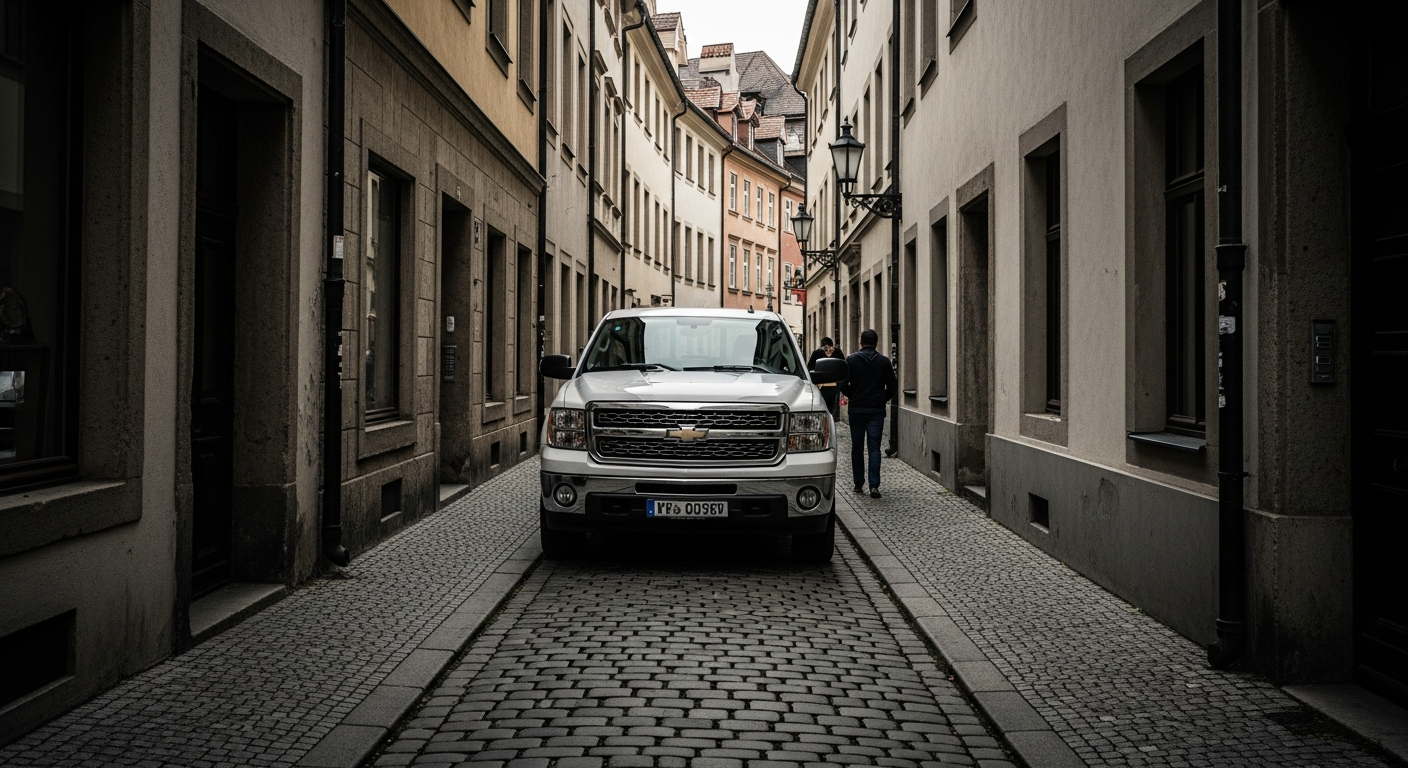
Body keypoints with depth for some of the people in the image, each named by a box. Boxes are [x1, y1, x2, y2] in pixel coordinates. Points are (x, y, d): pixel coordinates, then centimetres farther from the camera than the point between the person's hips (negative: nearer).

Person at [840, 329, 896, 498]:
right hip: (877, 410, 0)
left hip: (856, 409, 0)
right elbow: (893, 387, 0)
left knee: (857, 447, 10)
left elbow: (843, 385, -6)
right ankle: (874, 485, -11)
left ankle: (859, 484, 14)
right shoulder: (884, 361, 0)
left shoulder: (851, 360, -3)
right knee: (874, 447, 0)